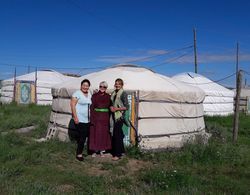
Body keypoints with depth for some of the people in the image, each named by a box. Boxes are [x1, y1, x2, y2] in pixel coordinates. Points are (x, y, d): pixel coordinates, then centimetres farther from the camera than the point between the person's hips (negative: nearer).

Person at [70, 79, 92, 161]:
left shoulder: (89, 94, 14)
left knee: (85, 135, 9)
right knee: (82, 136, -9)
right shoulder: (77, 93, -8)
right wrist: (75, 117, -18)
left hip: (87, 119, 7)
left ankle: (79, 152, 22)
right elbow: (72, 105, -13)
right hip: (80, 119, -7)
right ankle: (79, 154, 4)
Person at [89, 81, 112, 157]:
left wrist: (110, 119, 0)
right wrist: (92, 119, -11)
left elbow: (110, 108, 7)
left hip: (105, 118, 2)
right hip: (96, 117, -2)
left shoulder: (108, 97, 5)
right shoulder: (94, 96, -1)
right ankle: (94, 151, 15)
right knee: (95, 133, 2)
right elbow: (91, 108, -3)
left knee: (104, 134, 7)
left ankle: (102, 150, 19)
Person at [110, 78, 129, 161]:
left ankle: (118, 154, 1)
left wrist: (116, 109, -16)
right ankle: (121, 150, 26)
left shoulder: (123, 94, -9)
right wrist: (111, 107, 0)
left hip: (120, 116, -7)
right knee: (119, 134, 13)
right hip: (114, 116, 7)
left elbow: (126, 107, -12)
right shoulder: (113, 93, 11)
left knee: (117, 135, -7)